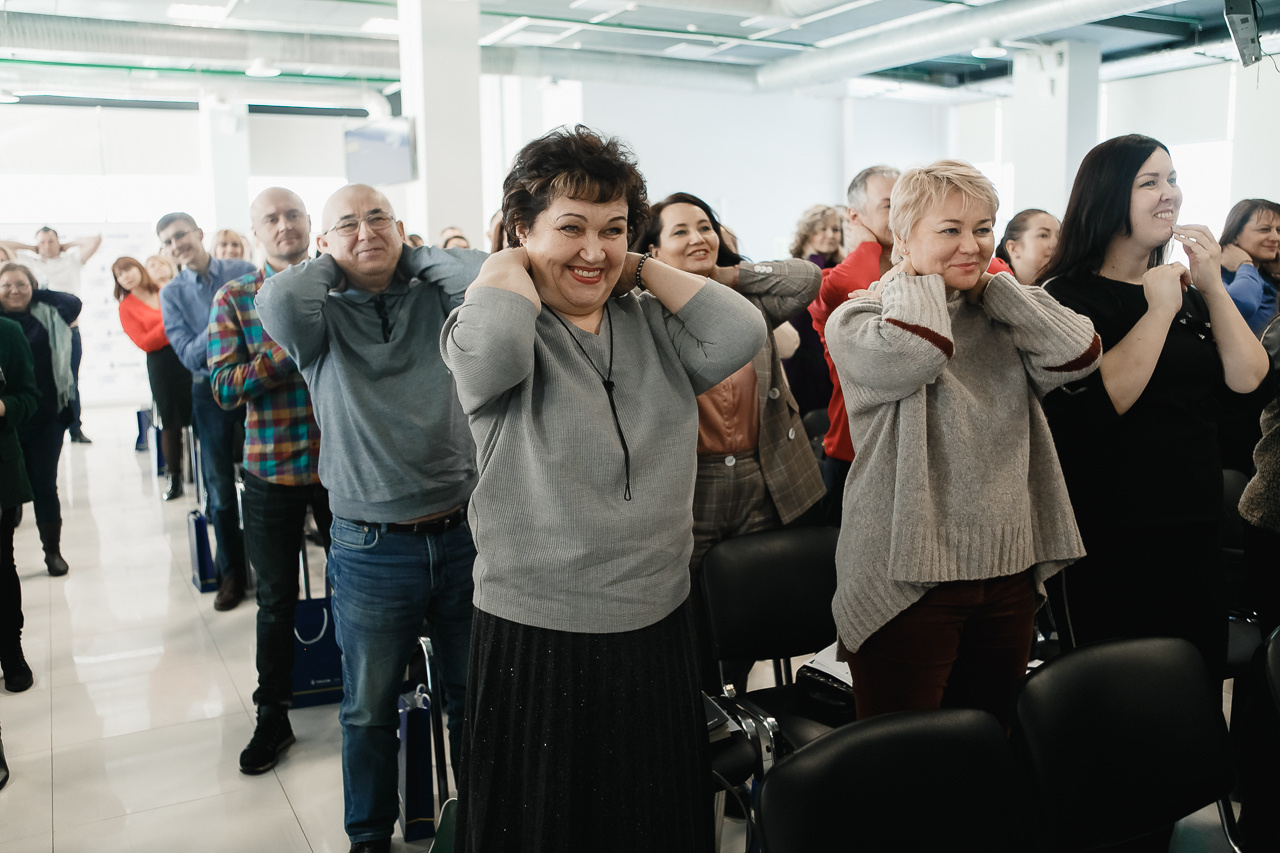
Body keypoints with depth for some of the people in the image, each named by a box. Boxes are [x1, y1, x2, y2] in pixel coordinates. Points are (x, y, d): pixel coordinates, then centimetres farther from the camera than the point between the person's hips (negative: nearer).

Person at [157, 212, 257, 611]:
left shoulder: (244, 272, -5)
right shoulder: (172, 292, -2)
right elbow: (189, 355, -11)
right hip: (211, 393, 1)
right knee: (220, 488, 10)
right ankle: (231, 573, 25)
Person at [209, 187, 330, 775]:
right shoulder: (234, 299, 0)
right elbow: (225, 388, -10)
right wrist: (290, 347, -20)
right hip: (271, 470, 0)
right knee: (277, 600, 12)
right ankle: (273, 718, 28)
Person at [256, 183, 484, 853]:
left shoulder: (435, 299, 2)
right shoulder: (321, 318, -1)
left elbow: (487, 275, -19)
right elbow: (277, 305, -23)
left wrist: (409, 256, -4)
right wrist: (333, 265, -5)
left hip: (463, 536, 1)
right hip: (371, 548, -1)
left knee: (474, 698, 18)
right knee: (369, 709, 16)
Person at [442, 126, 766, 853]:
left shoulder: (652, 326, 5)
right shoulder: (504, 327, -8)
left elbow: (741, 334, -11)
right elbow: (491, 344, -32)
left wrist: (643, 269, -2)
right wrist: (508, 266, -11)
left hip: (658, 631, 5)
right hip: (536, 640, -4)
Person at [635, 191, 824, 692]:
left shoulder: (749, 305, 8)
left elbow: (806, 279, -3)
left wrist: (726, 275, -2)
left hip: (760, 489, 4)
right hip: (689, 493, -4)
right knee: (694, 627, 8)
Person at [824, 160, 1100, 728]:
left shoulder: (1000, 319, 11)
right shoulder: (858, 319, -6)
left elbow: (1080, 353, -7)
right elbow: (916, 353, -28)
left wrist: (990, 283, -1)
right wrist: (919, 277, -9)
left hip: (1008, 571, 6)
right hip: (907, 576, -5)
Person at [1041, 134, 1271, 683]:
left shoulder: (1186, 291, 12)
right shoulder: (1067, 296, -9)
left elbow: (1251, 384, 1)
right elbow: (1093, 406, -24)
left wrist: (1212, 289, -6)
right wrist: (1159, 310, -19)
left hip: (1195, 530, 7)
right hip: (1107, 544, -6)